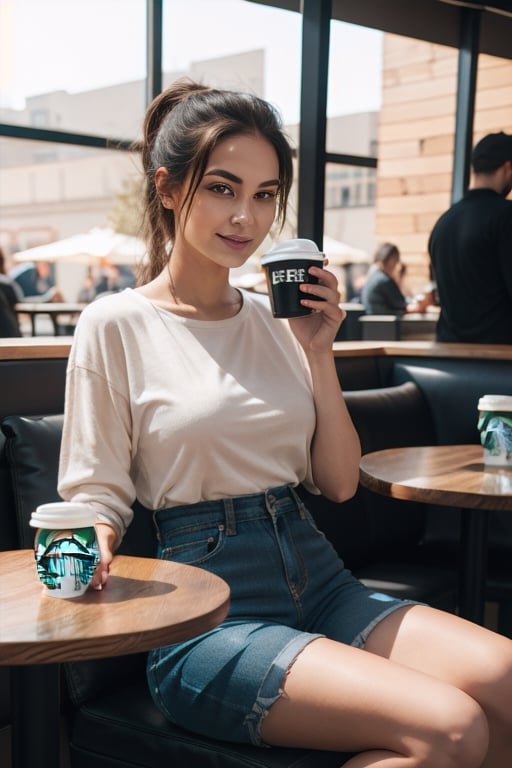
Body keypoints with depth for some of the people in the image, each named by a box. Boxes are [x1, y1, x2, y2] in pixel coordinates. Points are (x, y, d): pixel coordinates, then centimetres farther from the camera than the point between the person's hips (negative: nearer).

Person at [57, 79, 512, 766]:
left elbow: (339, 482, 11)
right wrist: (95, 547, -24)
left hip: (317, 579, 5)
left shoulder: (276, 320, 11)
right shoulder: (115, 326, -3)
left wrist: (318, 353, 1)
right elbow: (98, 498, -1)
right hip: (207, 620, -5)